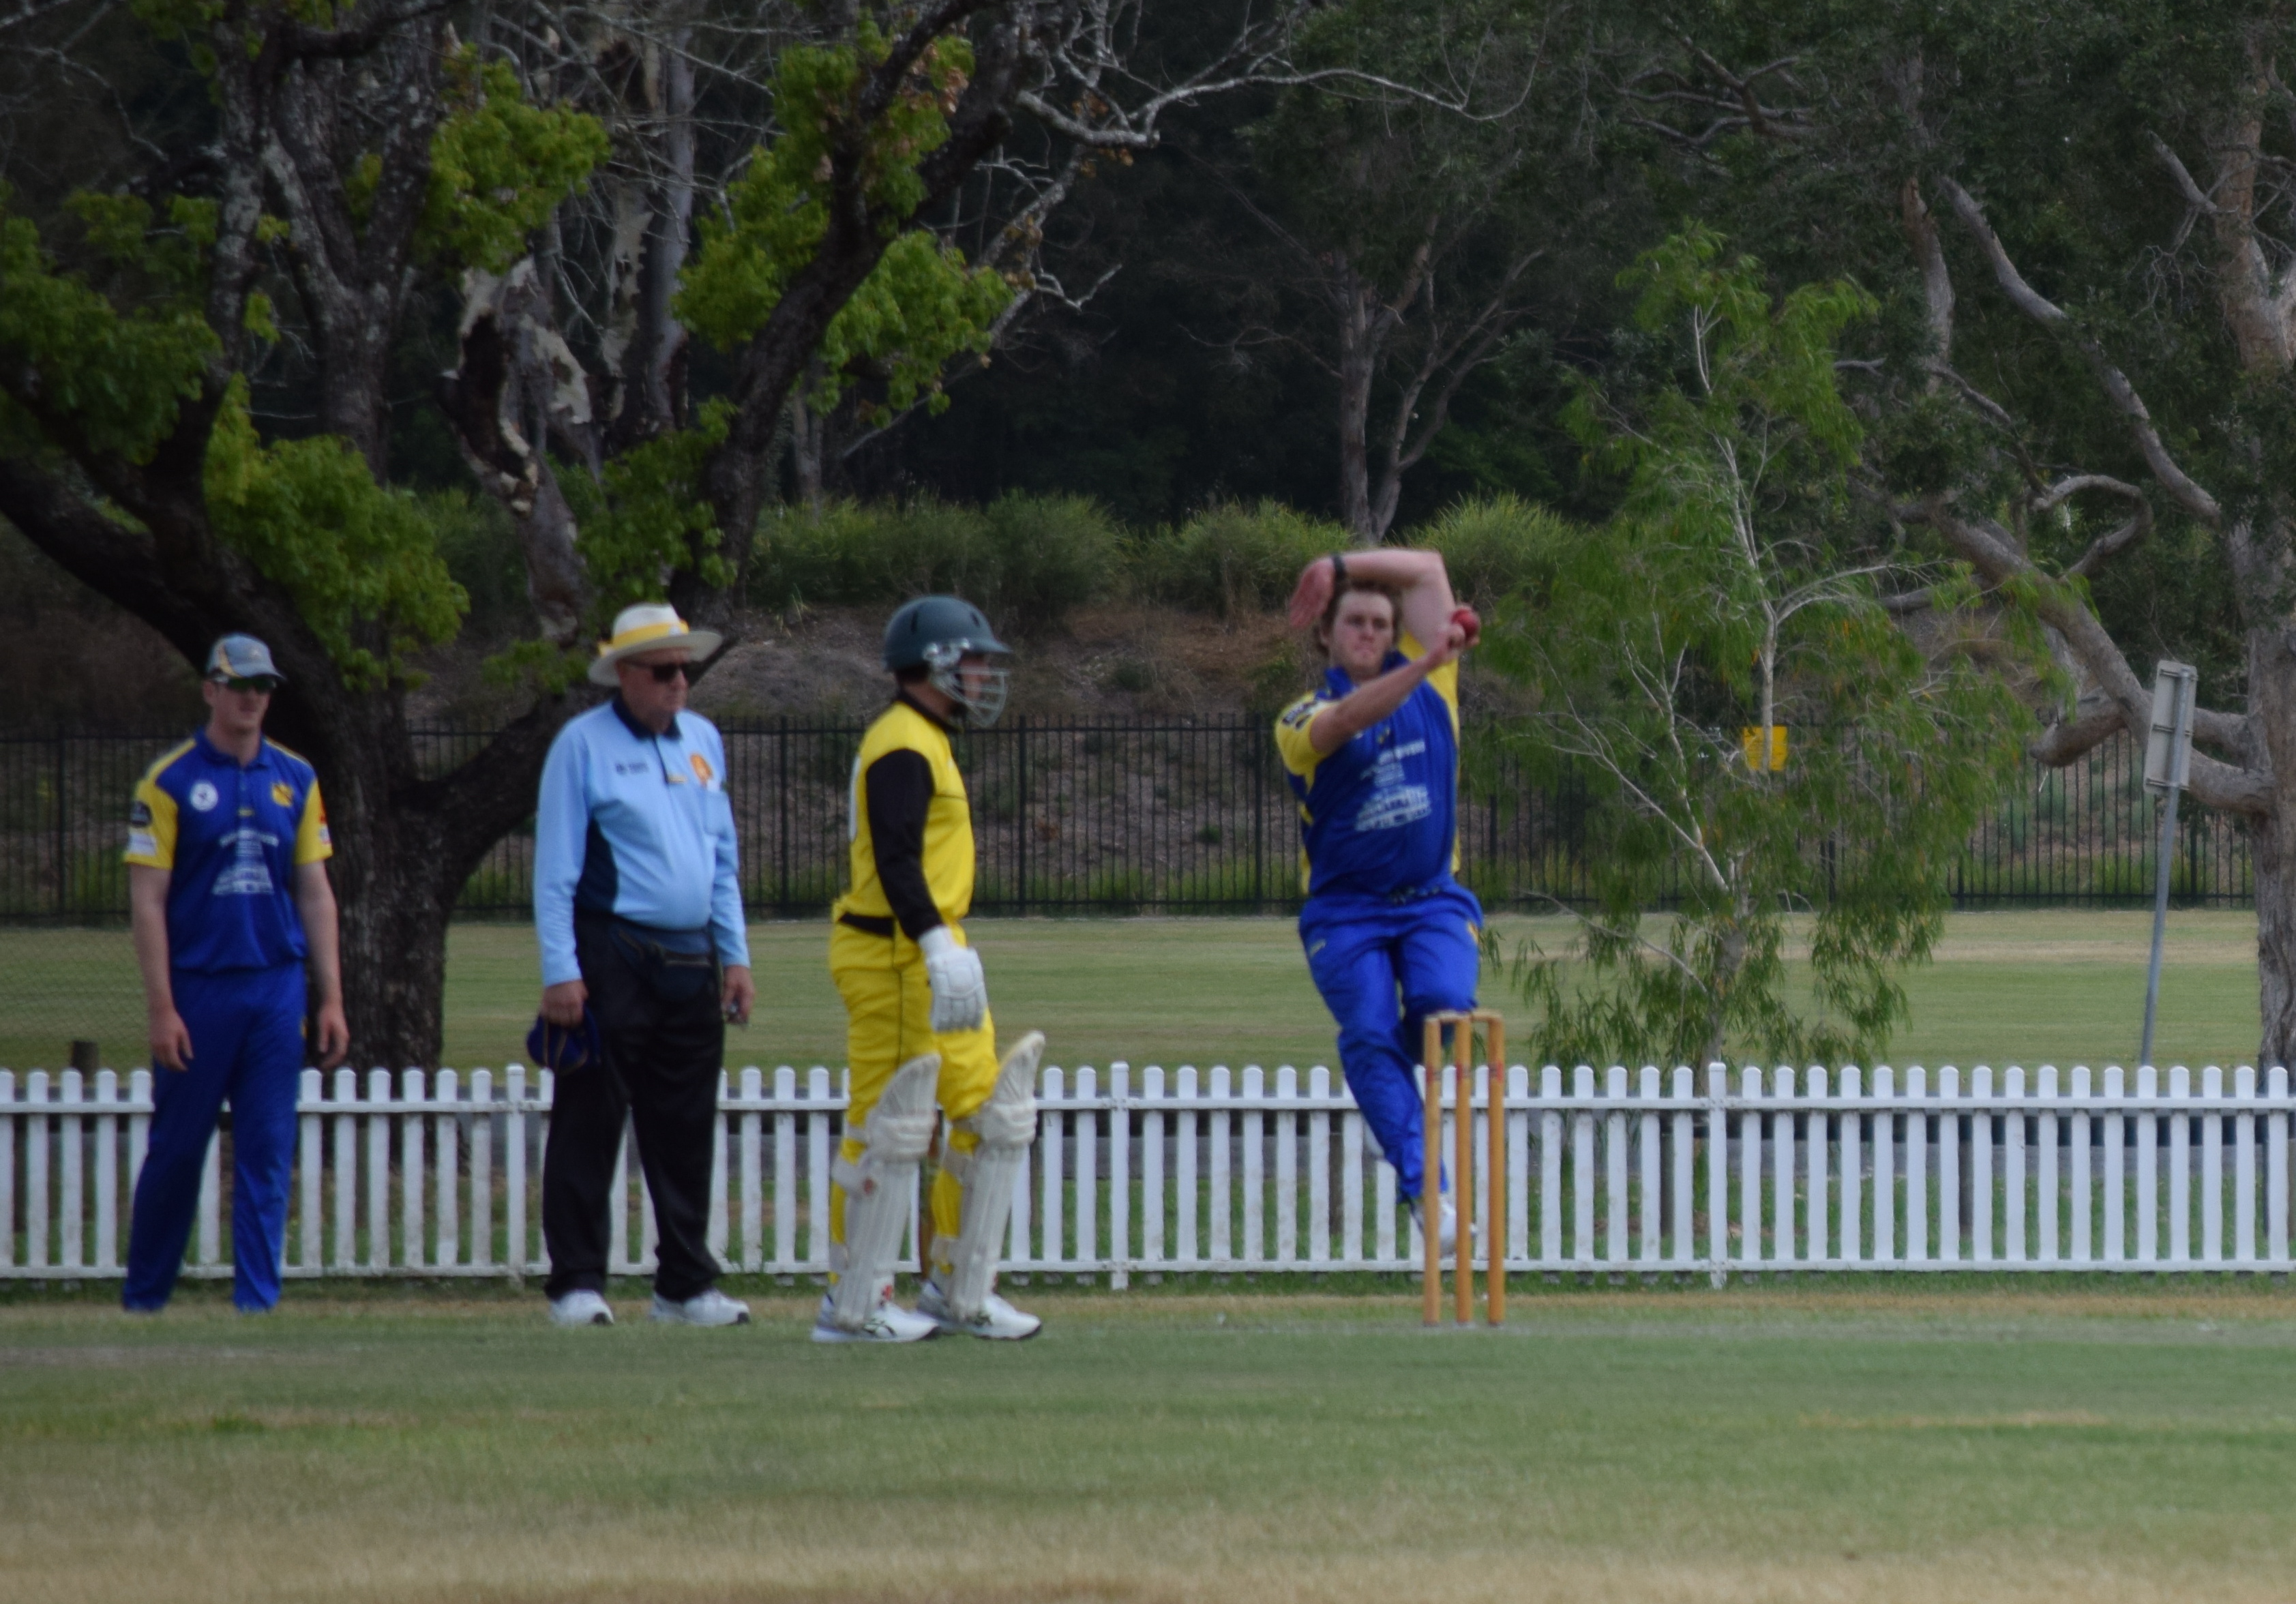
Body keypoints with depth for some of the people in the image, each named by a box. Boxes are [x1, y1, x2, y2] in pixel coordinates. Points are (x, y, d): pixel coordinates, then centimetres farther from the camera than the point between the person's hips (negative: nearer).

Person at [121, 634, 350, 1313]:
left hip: (277, 986, 3)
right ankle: (142, 1300, 15)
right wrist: (161, 1008, -11)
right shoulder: (170, 781, -2)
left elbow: (315, 893, 13)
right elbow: (147, 898, -5)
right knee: (176, 1148, 3)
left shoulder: (295, 780, 10)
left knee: (269, 1152, 1)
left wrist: (330, 999, 7)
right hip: (198, 988, -3)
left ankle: (257, 1299, 3)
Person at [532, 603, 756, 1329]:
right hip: (612, 961, -6)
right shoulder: (584, 745, -3)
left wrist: (735, 956, 15)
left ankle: (685, 1284, 13)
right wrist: (560, 972, -12)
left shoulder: (702, 741, 15)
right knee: (588, 1130, -4)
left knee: (686, 1132, 8)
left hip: (691, 964, 6)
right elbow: (555, 869, -5)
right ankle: (576, 1284, 0)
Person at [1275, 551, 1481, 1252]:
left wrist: (1339, 567, 6)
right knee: (1370, 1035, -22)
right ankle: (1423, 1187, -29)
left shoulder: (1427, 686, 9)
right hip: (1347, 911, -2)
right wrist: (1426, 664, -37)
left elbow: (1428, 568, 11)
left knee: (1442, 1002, -26)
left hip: (1432, 901, 2)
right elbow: (1348, 721, -25)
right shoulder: (1302, 719, 0)